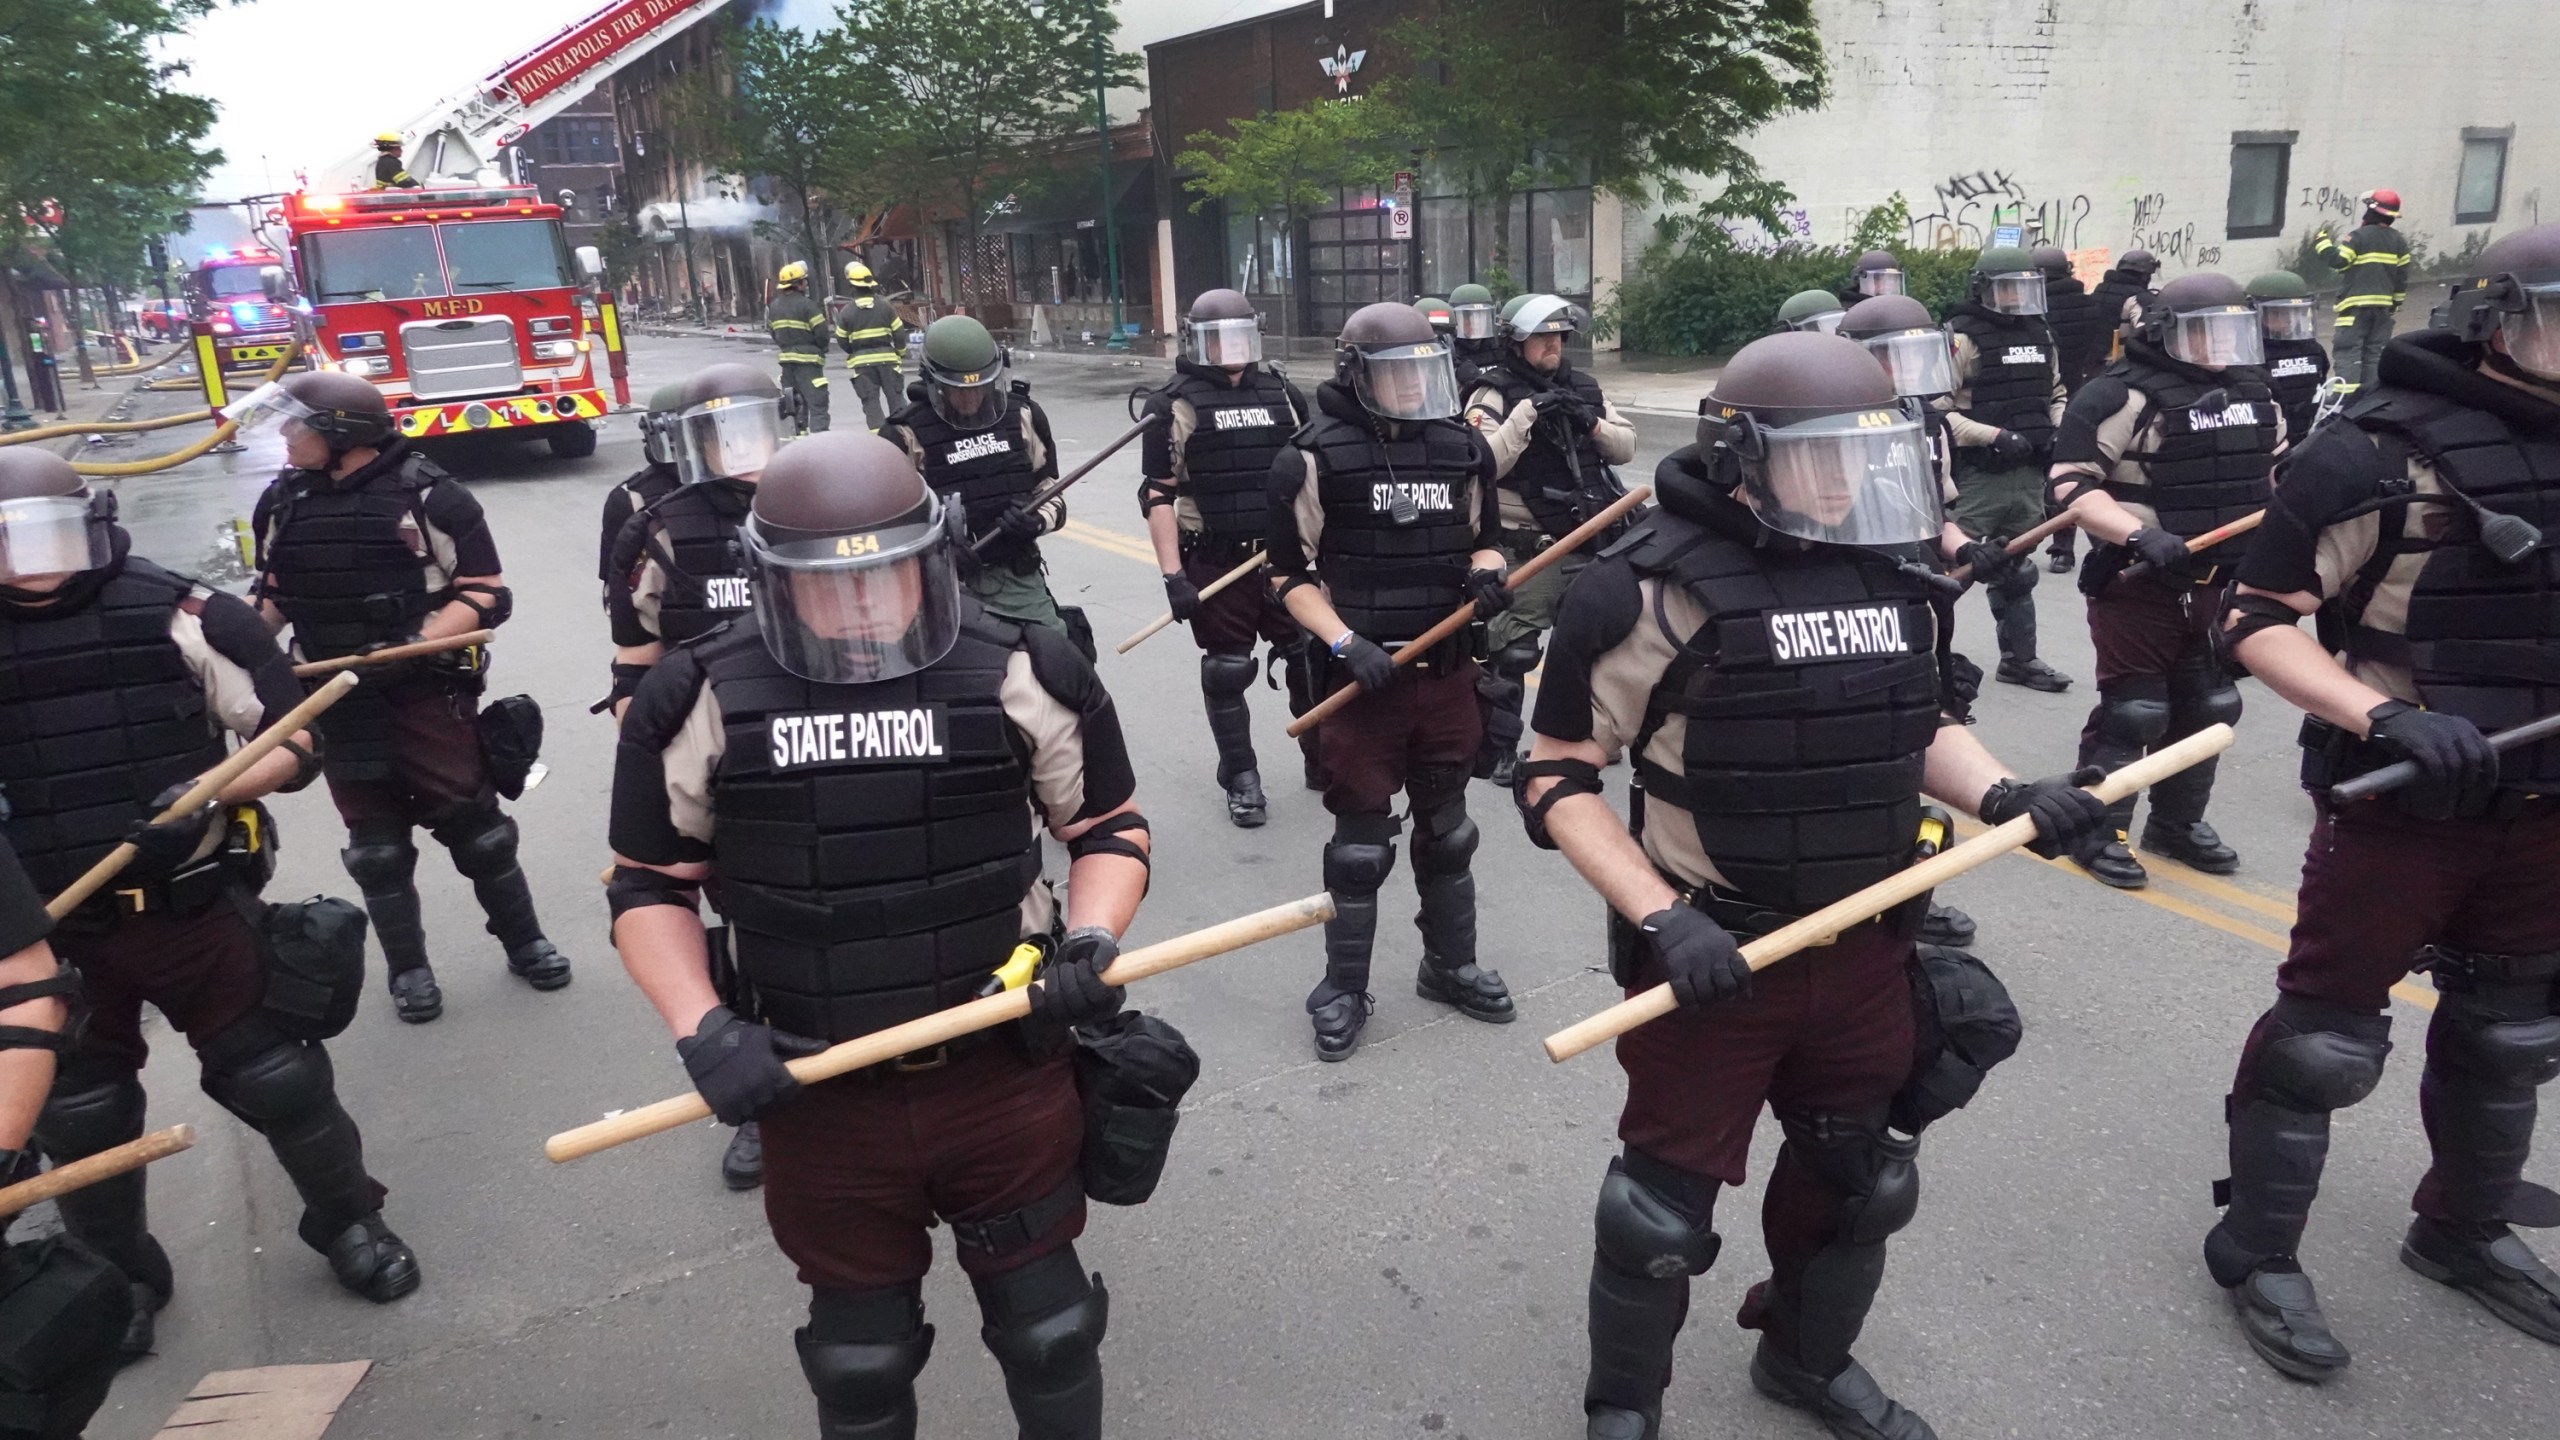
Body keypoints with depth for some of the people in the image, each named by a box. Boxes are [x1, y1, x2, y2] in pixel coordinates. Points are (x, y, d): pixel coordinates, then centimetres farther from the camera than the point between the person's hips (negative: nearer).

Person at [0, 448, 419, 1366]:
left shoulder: (181, 617, -11)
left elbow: (295, 742, -6)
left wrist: (206, 794, -22)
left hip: (195, 909, -2)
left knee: (277, 1078, 7)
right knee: (80, 1118, 14)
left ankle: (348, 1222, 31)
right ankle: (119, 1278, 37)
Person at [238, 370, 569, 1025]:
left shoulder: (429, 496, -11)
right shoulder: (282, 504, 7)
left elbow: (486, 597, -12)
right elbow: (275, 595, 19)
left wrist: (412, 646, -23)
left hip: (428, 693, -4)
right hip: (339, 700, 5)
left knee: (473, 822, 3)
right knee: (376, 842, 9)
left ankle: (524, 941, 19)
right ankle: (407, 967, 23)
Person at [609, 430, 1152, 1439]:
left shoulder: (1023, 676, -10)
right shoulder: (700, 703, -9)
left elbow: (1108, 827, 4)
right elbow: (650, 885, 3)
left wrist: (1092, 942, -14)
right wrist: (701, 1030, -10)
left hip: (1007, 1072, 0)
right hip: (818, 1097, 1)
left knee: (1047, 1327, 18)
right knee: (858, 1355, 21)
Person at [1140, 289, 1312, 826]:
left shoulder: (1283, 395, 9)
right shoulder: (1175, 407, -5)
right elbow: (1158, 497, -8)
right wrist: (1173, 576, -13)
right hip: (1215, 564, -4)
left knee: (1311, 660, 8)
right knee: (1227, 672, 4)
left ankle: (1325, 760, 26)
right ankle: (1241, 780, 18)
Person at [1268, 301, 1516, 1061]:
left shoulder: (1461, 447, 4)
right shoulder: (1315, 455, -10)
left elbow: (1486, 536, 16)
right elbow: (1292, 574, -8)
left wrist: (1486, 574, -7)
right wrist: (1346, 644, -19)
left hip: (1446, 671, 5)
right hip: (1360, 675, -4)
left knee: (1446, 828, 18)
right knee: (1360, 840, 5)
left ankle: (1450, 965, 35)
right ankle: (1344, 987, 20)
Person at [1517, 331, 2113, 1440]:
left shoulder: (1889, 575, 3)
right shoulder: (1662, 588, -19)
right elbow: (1556, 781, -16)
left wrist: (2003, 796, -2)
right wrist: (1664, 921, -25)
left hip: (1867, 949, 7)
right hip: (1716, 958, -6)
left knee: (1858, 1178, 24)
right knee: (1666, 1207, 9)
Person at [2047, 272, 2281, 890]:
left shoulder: (2253, 394, 10)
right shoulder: (2125, 396, -15)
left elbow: (2274, 471, 26)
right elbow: (2072, 485, -22)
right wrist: (2142, 536, -31)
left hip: (2216, 584, 8)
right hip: (2137, 584, -8)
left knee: (2207, 706, 15)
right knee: (2132, 712, -4)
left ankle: (2177, 822, 30)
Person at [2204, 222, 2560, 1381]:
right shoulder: (2380, 450, -16)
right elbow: (2258, 624, -17)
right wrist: (2385, 716, -29)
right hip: (2398, 803, -7)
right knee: (2327, 1034, 2)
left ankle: (2464, 1231, 40)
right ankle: (2256, 1253, 17)